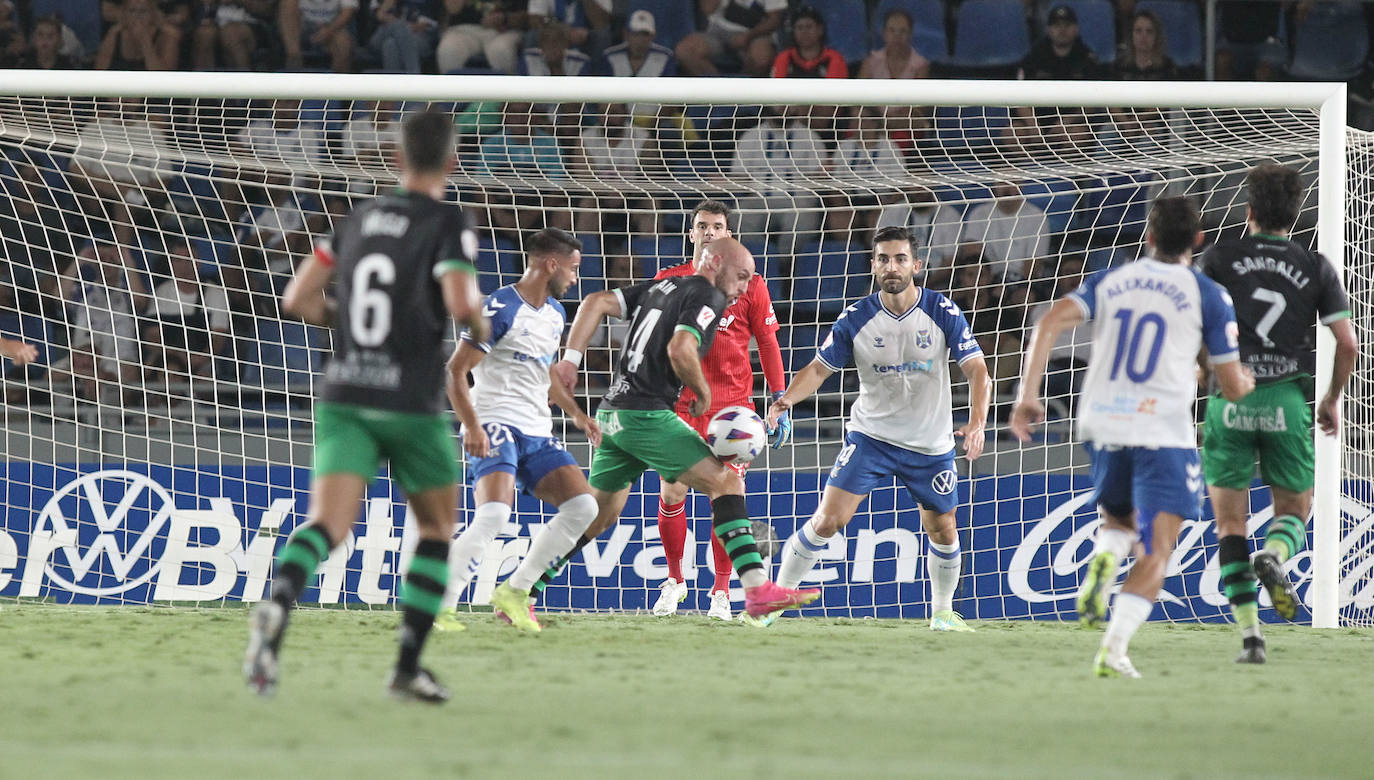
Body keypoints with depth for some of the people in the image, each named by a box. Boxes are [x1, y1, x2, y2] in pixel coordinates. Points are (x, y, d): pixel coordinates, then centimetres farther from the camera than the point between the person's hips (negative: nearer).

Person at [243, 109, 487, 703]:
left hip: (344, 397, 3)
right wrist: (480, 325, 2)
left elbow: (297, 299, 12)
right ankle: (407, 668, 12)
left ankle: (276, 605, -43)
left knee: (326, 525, -10)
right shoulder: (447, 224, -5)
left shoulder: (360, 217, 11)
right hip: (410, 403, -3)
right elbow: (461, 303, -21)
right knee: (437, 531, 18)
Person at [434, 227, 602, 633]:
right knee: (493, 514, -27)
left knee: (582, 506, -4)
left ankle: (514, 592, 4)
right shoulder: (501, 308, -12)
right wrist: (472, 427, -23)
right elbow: (455, 371, -13)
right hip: (497, 428, -9)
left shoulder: (555, 313, 16)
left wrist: (576, 413, 28)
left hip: (538, 432, 9)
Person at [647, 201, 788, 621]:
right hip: (679, 403, 1)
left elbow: (768, 345, 7)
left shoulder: (749, 285, 4)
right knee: (671, 495, -5)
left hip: (731, 405, -1)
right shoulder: (668, 281, 7)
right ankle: (674, 579, 15)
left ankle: (721, 591, 5)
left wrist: (780, 403, 3)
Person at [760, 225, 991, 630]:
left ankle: (942, 612, 33)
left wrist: (976, 422, -28)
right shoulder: (856, 319, -10)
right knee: (828, 520, -13)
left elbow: (977, 370, -11)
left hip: (931, 444, 1)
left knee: (943, 531, 9)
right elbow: (819, 368, -4)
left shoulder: (942, 312, -11)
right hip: (870, 435, -1)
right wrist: (787, 399, -24)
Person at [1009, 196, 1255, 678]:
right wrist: (1247, 380, 26)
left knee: (1118, 520, 28)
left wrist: (1027, 395, -5)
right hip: (1164, 431, -4)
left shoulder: (1108, 282, 11)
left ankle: (1104, 558, -8)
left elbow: (1050, 322, -5)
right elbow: (1233, 387, 2)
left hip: (1104, 424, 4)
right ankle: (1114, 648, -20)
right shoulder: (1209, 297, 2)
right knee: (1156, 550, 0)